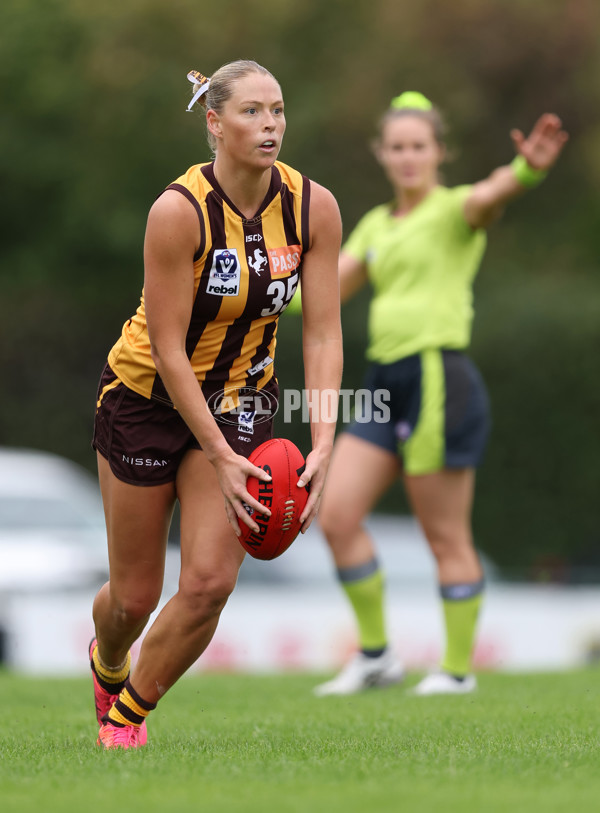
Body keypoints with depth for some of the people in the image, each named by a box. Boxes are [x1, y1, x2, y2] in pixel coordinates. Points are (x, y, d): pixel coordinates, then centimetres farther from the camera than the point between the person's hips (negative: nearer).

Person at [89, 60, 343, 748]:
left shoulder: (314, 207, -12)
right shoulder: (179, 210, -25)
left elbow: (322, 333, -10)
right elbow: (167, 347, -22)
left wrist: (322, 445, -21)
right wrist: (219, 457, -23)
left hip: (239, 400, 3)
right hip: (147, 395, -3)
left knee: (210, 583, -11)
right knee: (135, 595, 7)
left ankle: (127, 712, 13)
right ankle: (107, 662, 44)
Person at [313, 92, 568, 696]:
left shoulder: (454, 209, -5)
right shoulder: (377, 225, 19)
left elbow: (491, 195, -28)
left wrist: (528, 169, -51)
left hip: (438, 379, -8)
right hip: (385, 382, 8)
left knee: (447, 537, -2)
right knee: (336, 516, 2)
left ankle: (459, 668, 9)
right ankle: (375, 654, 14)